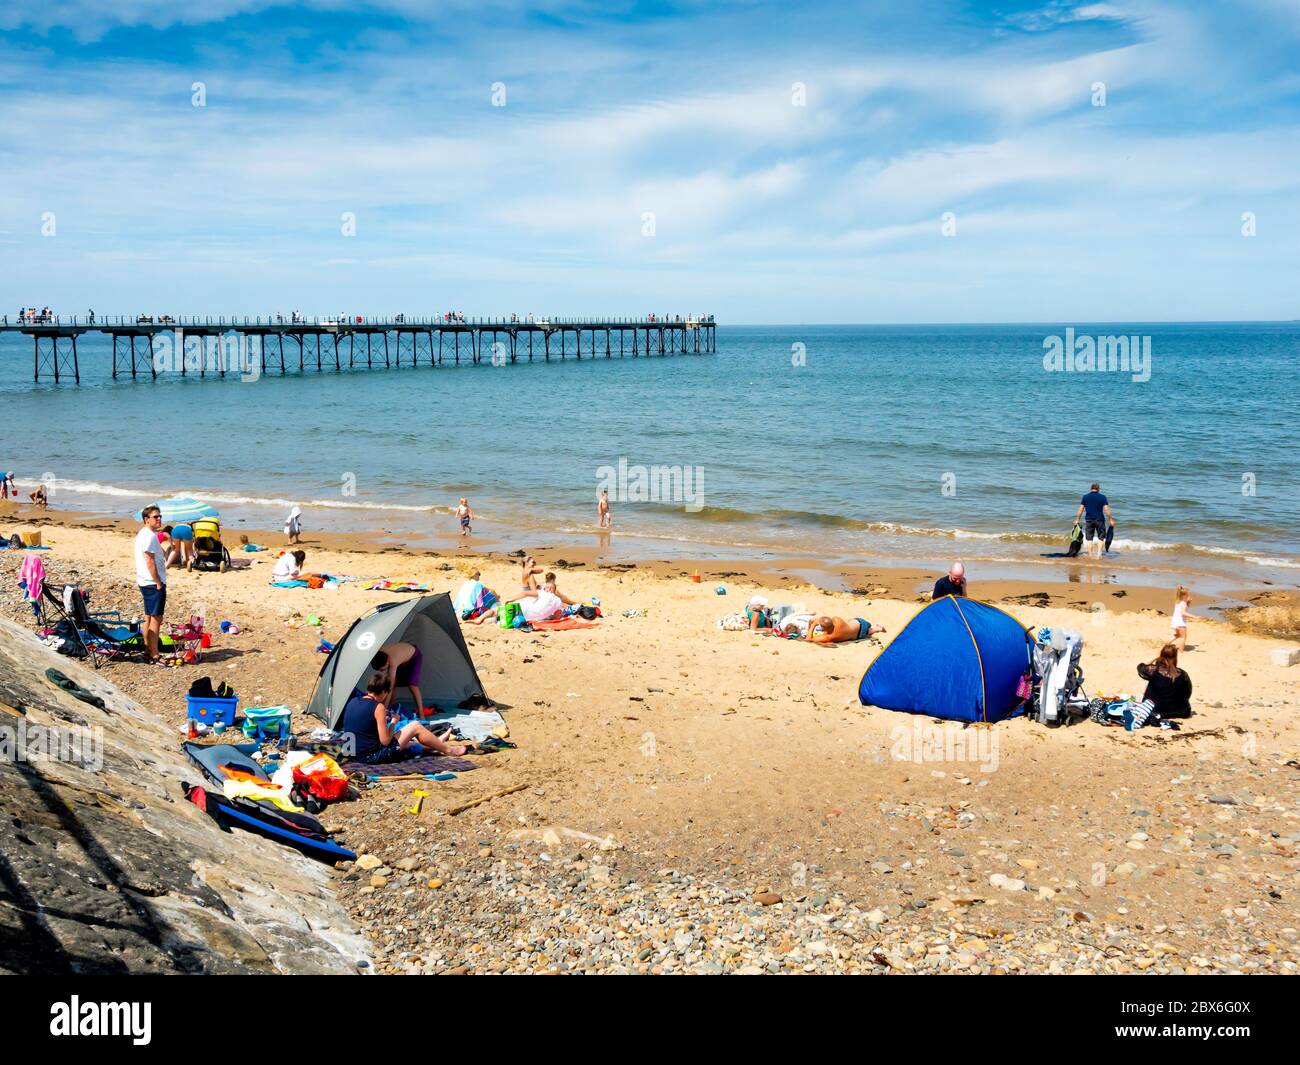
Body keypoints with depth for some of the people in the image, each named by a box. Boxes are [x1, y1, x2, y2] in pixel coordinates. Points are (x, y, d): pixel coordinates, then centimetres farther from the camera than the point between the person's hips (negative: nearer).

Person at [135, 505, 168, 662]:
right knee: (156, 618, -8)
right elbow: (150, 561, -21)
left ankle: (148, 650, 22)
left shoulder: (143, 534, 15)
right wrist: (158, 583, -18)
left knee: (149, 617, 16)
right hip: (153, 583, -11)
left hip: (146, 582, 11)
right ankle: (154, 655, -8)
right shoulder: (150, 536, -17)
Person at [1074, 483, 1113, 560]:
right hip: (1100, 520, -1)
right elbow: (1106, 510, -6)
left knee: (1090, 539, 7)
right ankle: (1098, 553, -3)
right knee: (1101, 538, 10)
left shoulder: (1085, 497, 3)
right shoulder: (1102, 497, -2)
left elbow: (1080, 510, 2)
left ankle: (1090, 555, 6)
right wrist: (1110, 520, 1)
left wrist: (1077, 520, 8)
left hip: (1089, 520, 1)